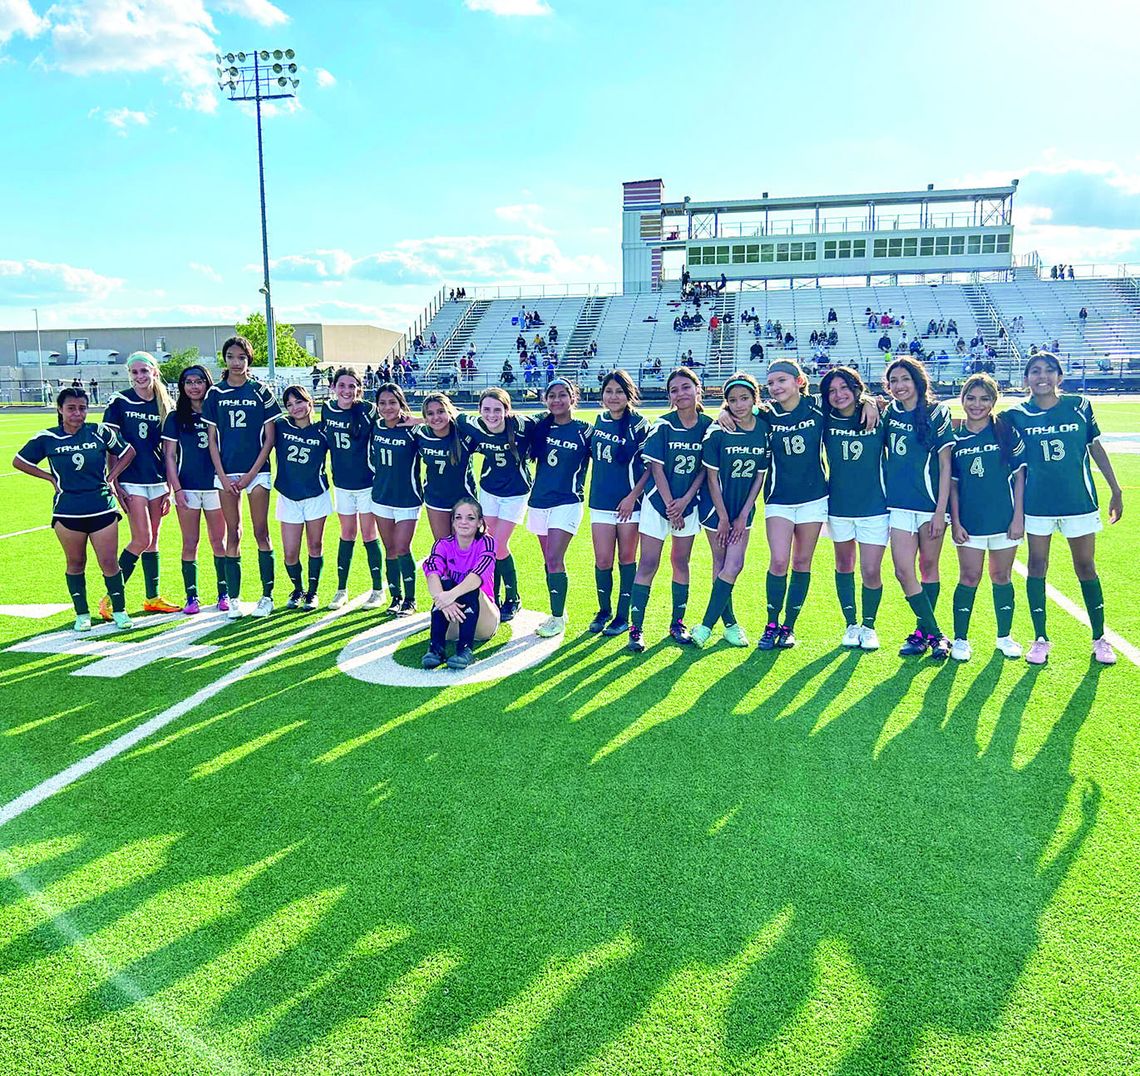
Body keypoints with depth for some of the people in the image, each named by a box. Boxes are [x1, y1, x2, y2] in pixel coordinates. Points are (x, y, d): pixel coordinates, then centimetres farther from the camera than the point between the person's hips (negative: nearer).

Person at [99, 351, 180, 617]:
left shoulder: (164, 405, 9)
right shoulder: (119, 402, -3)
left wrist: (169, 488, 9)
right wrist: (113, 481, -10)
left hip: (157, 481, 4)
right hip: (131, 481, -4)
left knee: (153, 540, 10)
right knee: (142, 540, -11)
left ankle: (152, 598, 19)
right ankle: (111, 597, 1)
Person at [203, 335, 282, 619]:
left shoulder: (260, 391, 2)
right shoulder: (216, 393, 7)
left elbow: (269, 438, 0)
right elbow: (212, 439, 7)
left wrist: (251, 474, -7)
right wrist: (223, 477, -4)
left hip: (256, 470, -2)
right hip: (226, 472, 2)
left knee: (261, 532, 0)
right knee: (232, 534, 4)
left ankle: (267, 596, 7)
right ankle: (234, 599, 9)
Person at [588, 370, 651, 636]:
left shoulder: (638, 424, -9)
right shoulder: (600, 420, 6)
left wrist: (633, 496, -14)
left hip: (630, 502, -4)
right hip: (601, 501, 4)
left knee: (626, 558, 7)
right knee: (602, 560, 4)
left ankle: (623, 616, 17)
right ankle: (604, 611, 24)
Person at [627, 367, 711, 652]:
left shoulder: (708, 425, -3)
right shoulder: (663, 426, -10)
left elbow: (705, 469, 0)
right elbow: (657, 468, -9)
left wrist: (685, 501, -10)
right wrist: (670, 504, -11)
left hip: (688, 504, 3)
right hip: (658, 502, -3)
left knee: (681, 561, 11)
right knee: (648, 564, -3)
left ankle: (677, 623, 23)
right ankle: (636, 629, 0)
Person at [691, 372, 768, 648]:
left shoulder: (764, 430, -6)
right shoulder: (717, 431, -15)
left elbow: (760, 476, -1)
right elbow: (712, 477, -11)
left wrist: (743, 515, -4)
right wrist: (723, 518, -10)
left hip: (743, 508, 3)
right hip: (716, 506, -3)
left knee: (733, 565, -3)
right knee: (722, 563, 4)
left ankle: (706, 626, 3)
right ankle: (730, 624, 15)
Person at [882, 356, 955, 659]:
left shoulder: (937, 413, -3)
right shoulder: (889, 413, 7)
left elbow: (945, 465, -5)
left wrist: (940, 512, -11)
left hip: (930, 502, -3)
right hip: (899, 504, 3)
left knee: (928, 566, 8)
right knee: (903, 570, -5)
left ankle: (923, 632, 21)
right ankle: (935, 634, 6)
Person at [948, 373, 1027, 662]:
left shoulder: (1006, 430, -2)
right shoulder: (955, 437, 2)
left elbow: (1019, 474, -1)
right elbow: (952, 483, 4)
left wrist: (1018, 516, -6)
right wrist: (955, 522, -1)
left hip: (1004, 518, 0)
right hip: (969, 521, 0)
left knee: (1001, 577, 11)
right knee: (969, 578, 3)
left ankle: (1004, 636, 25)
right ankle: (960, 639, 13)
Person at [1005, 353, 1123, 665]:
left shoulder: (1079, 405, -2)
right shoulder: (1017, 414, -4)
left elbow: (1095, 447, 5)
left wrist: (1115, 490, 7)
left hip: (1079, 499, 0)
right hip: (1037, 502, 0)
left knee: (1086, 567, 8)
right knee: (1036, 566, 4)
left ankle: (1100, 639, 22)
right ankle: (1041, 639, 16)